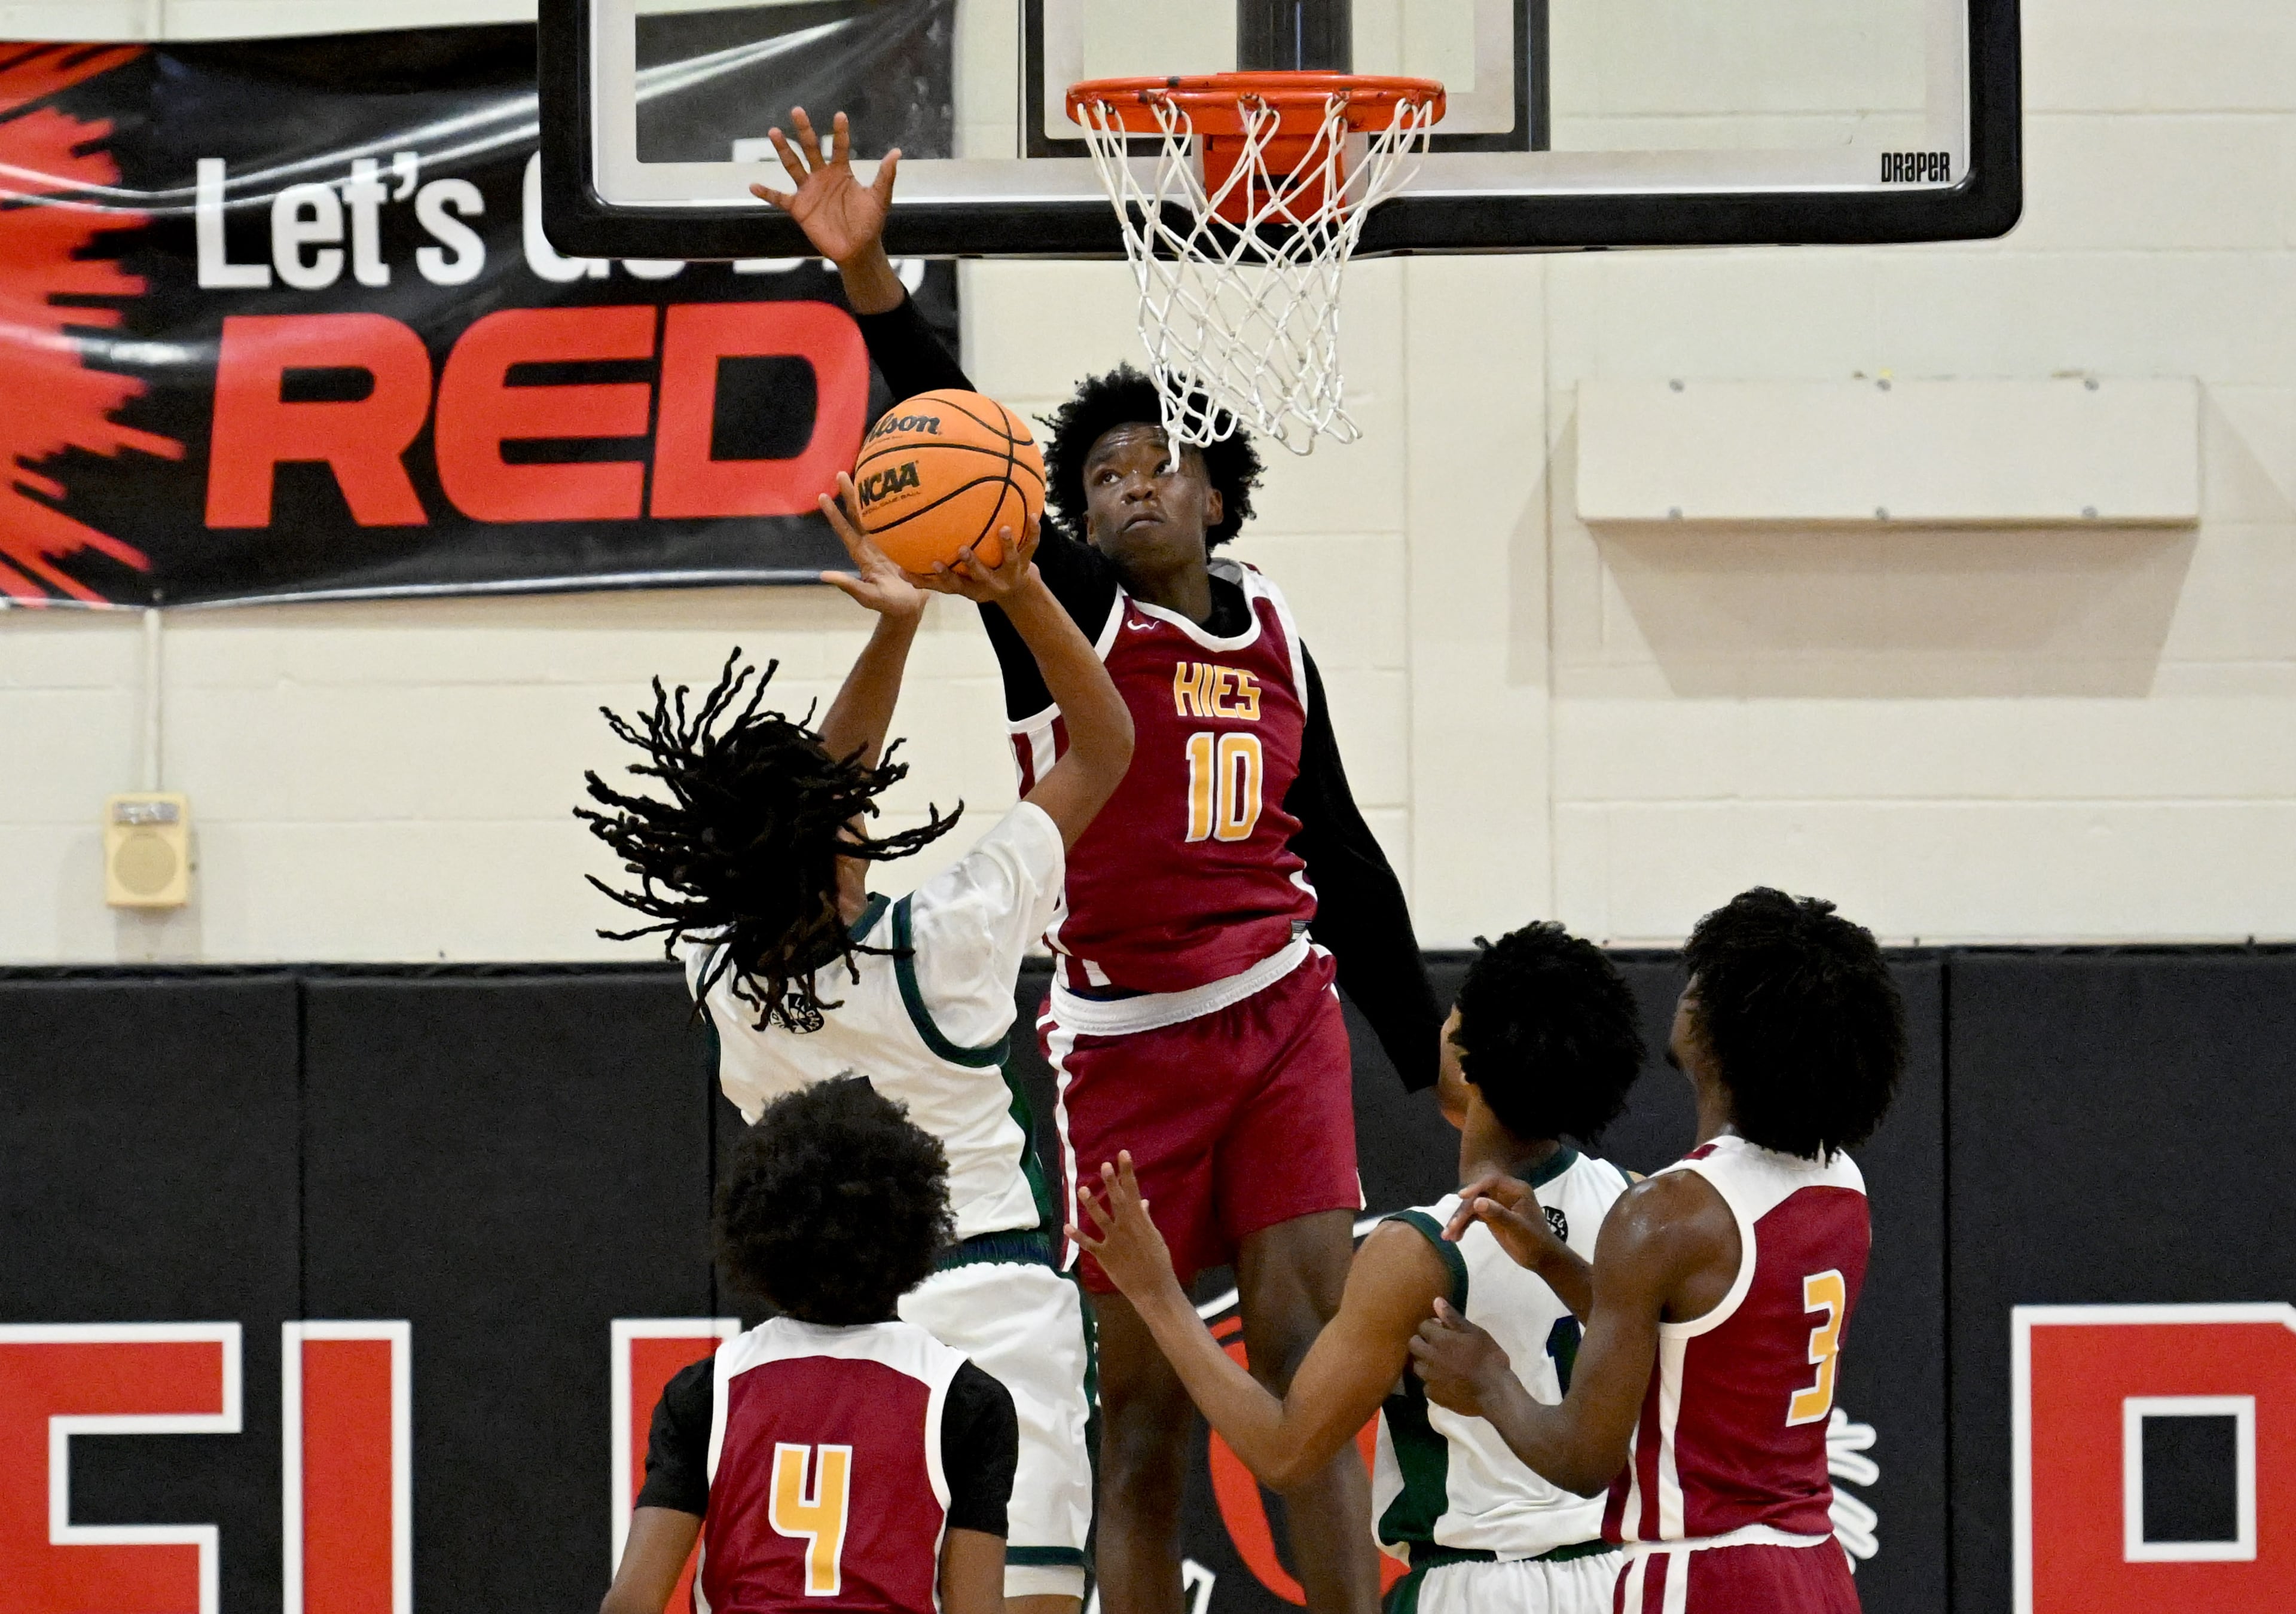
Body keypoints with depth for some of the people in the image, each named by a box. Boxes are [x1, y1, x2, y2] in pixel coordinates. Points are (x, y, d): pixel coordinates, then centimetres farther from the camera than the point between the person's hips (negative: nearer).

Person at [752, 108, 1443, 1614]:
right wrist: (869, 278, -31)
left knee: (1313, 1348, -9)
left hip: (1283, 1020, 2)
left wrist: (1435, 1065, 17)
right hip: (1120, 1038, -2)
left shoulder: (1275, 637, 10)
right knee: (1142, 1403, 0)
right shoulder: (1068, 614, 0)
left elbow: (1343, 858, 17)